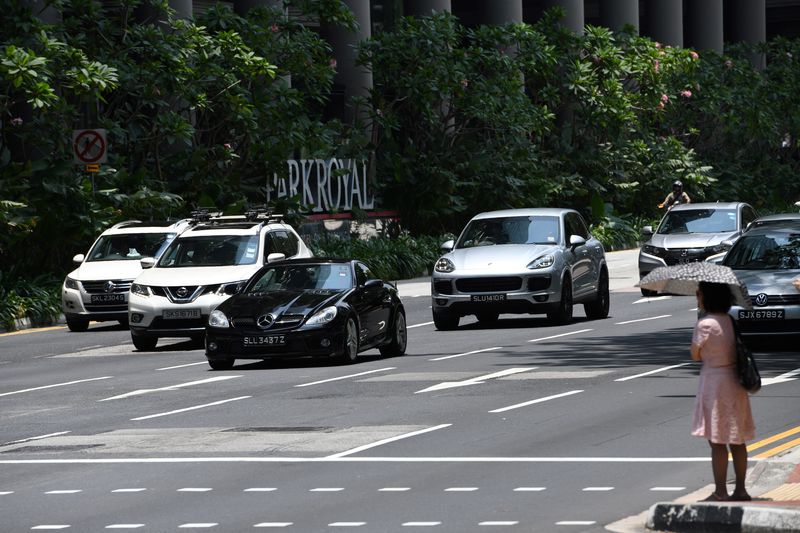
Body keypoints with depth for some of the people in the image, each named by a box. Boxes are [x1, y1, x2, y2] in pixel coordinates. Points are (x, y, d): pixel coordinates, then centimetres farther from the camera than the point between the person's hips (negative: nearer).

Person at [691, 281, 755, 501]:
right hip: (734, 382, 8)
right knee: (736, 440, 12)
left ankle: (720, 492, 2)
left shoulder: (705, 324, -16)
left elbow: (695, 355, -7)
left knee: (717, 441, -1)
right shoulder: (729, 320, 6)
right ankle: (740, 489, 17)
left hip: (714, 382, -8)